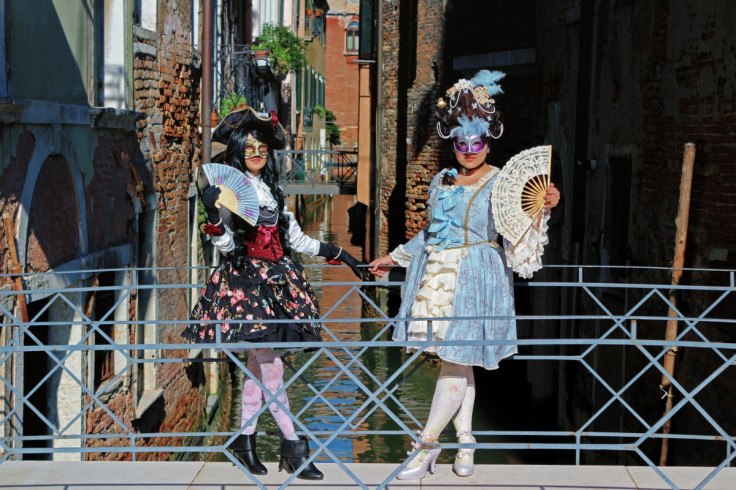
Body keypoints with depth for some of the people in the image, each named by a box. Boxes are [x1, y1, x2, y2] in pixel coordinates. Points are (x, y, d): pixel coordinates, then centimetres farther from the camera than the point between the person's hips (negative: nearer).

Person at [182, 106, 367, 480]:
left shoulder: (272, 191, 16)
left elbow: (298, 240, 19)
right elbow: (226, 245, -9)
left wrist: (341, 255, 20)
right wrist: (213, 216, -27)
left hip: (276, 280, 6)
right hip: (246, 280, -6)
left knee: (257, 362, 7)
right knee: (271, 364, -8)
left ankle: (245, 438, 15)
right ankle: (292, 444, -4)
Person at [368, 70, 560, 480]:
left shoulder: (501, 183, -4)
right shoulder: (442, 181, 13)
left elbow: (518, 237, -11)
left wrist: (541, 209, -26)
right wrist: (395, 257, 30)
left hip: (474, 280, -5)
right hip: (438, 277, 5)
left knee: (456, 361, -7)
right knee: (457, 363, 8)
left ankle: (428, 442, 1)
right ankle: (465, 442, 18)